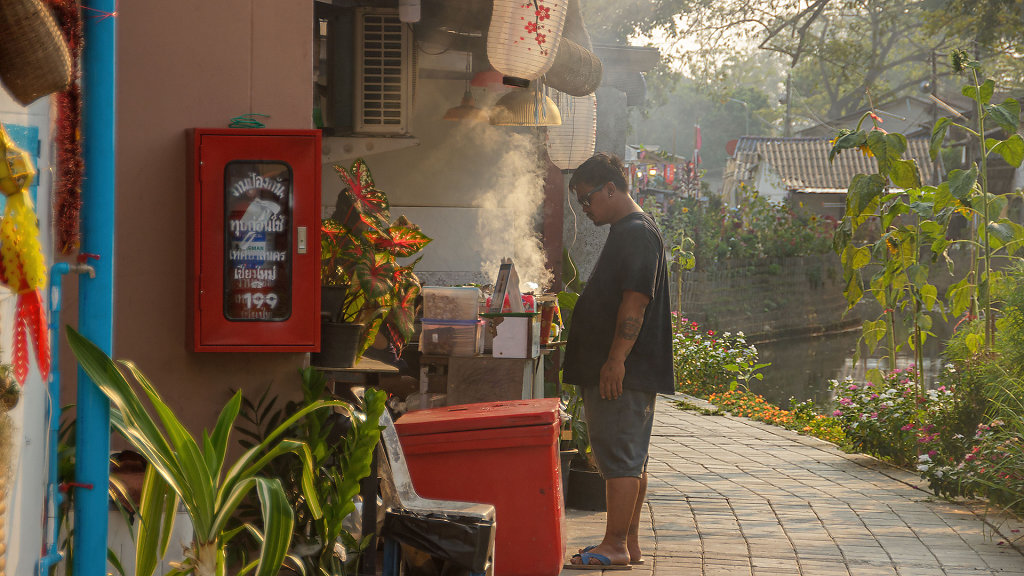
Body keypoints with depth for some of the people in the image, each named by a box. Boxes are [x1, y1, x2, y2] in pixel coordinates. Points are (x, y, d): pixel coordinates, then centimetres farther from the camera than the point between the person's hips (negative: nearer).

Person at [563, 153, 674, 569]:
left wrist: (616, 359, -24)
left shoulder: (637, 233, -13)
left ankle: (616, 546, -7)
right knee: (628, 460, 12)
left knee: (620, 459, -9)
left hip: (623, 371, -11)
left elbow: (635, 301, -21)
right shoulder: (627, 231, 20)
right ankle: (628, 545, 16)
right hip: (620, 372, 11)